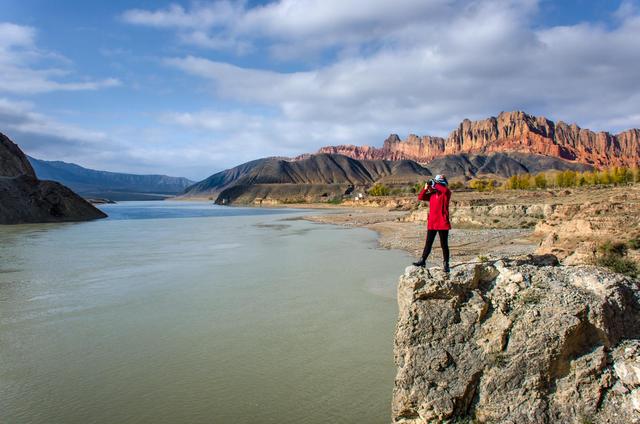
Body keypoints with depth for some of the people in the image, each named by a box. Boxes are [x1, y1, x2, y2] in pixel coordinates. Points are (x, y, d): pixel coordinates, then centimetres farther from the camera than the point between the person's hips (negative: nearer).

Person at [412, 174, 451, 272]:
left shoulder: (446, 193, -6)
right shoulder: (432, 194, 10)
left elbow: (445, 190, -29)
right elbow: (420, 197, 7)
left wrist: (434, 185, -19)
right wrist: (425, 189, -7)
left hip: (443, 223, -5)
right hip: (431, 223, 5)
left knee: (444, 245, 3)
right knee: (428, 243, 12)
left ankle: (446, 264, 12)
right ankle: (422, 261, 20)